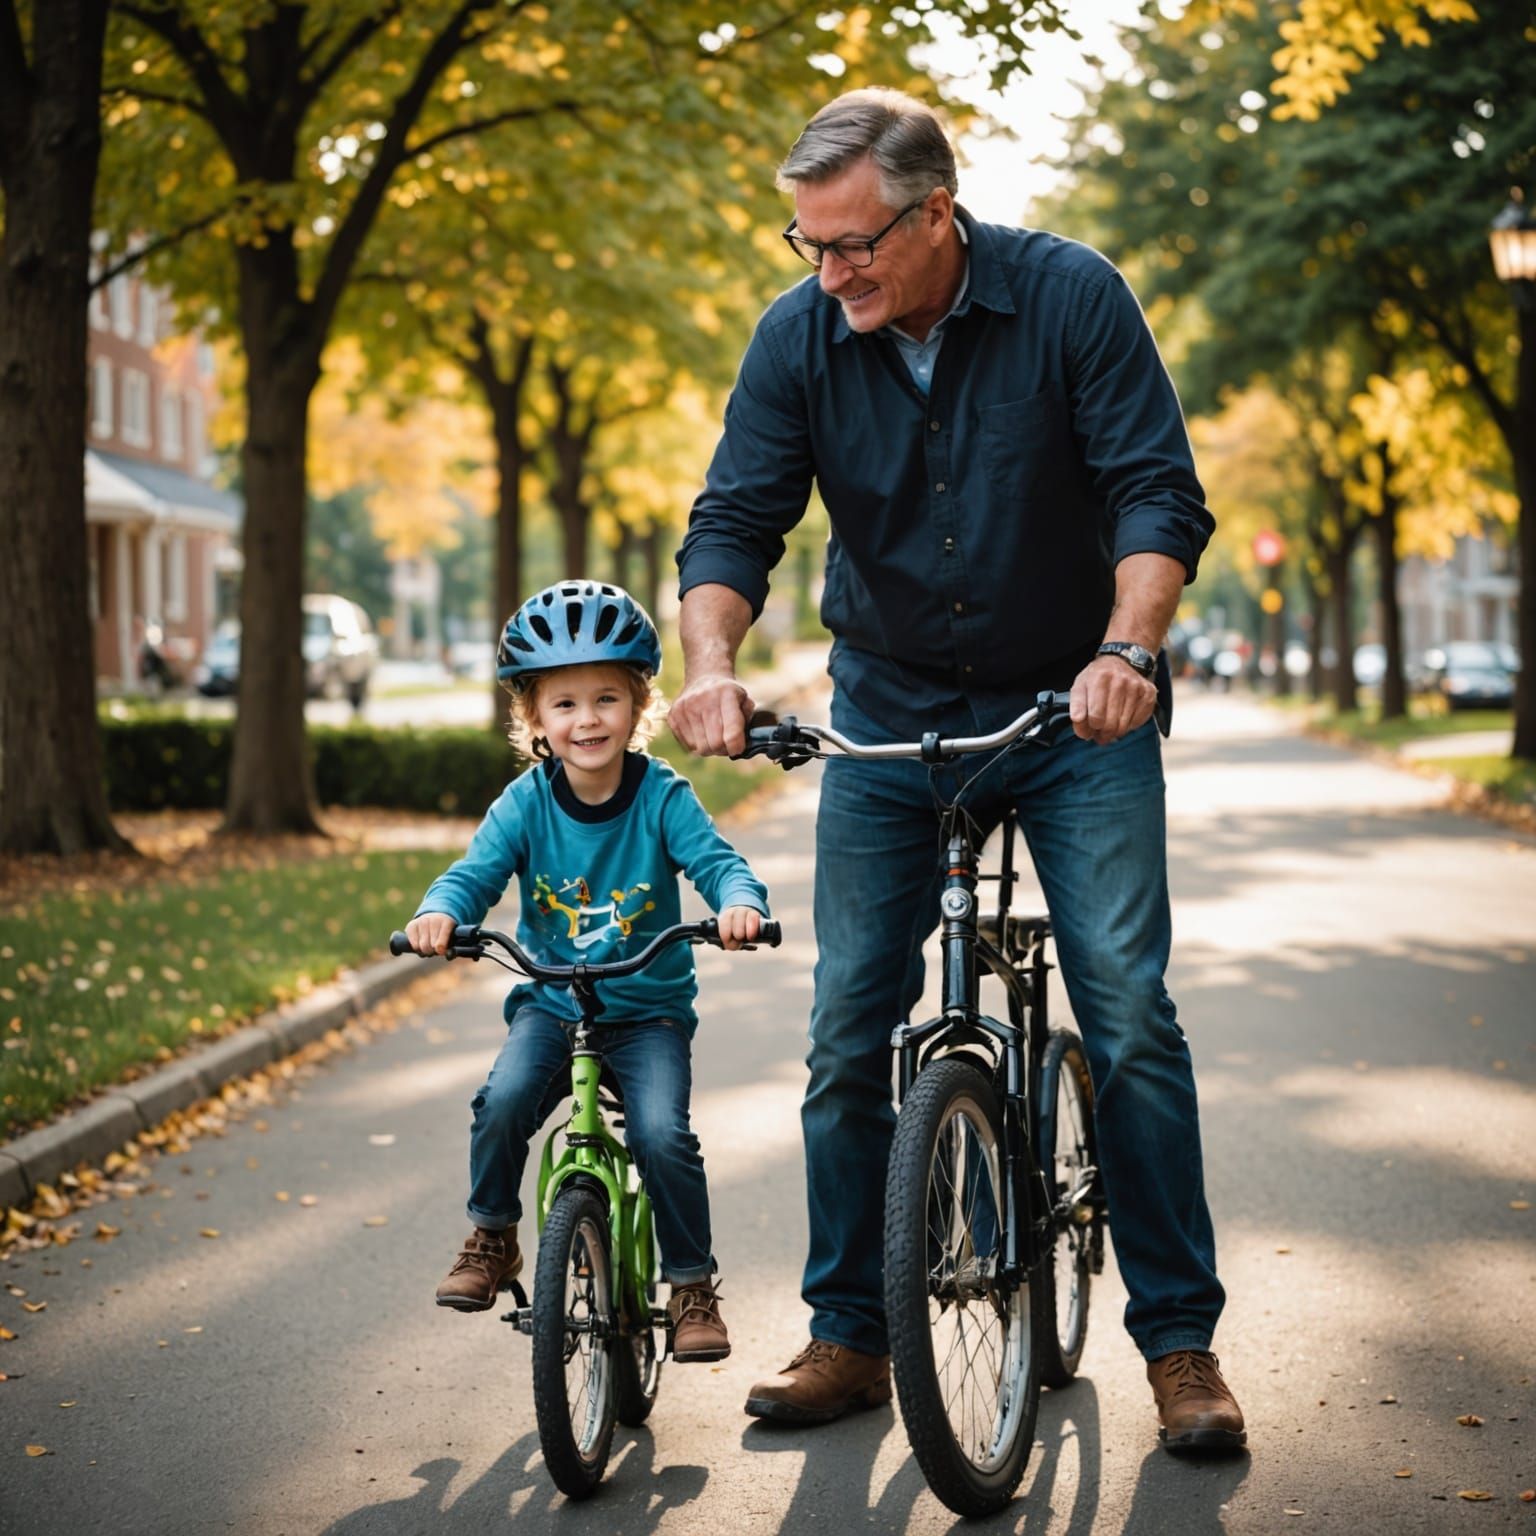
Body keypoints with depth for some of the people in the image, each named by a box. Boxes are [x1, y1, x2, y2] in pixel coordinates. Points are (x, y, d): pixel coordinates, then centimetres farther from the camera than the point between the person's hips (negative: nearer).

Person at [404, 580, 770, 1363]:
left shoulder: (663, 797, -9)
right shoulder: (526, 803, -5)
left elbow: (718, 862, -17)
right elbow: (475, 871, -12)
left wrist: (740, 903, -41)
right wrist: (439, 912, -35)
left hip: (648, 1010, -1)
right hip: (550, 1002, 1)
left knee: (662, 1135, -22)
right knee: (503, 1100, -25)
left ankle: (693, 1286, 0)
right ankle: (492, 1238, 1)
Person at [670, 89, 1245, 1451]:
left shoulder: (1070, 296, -14)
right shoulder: (799, 337, -8)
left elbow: (1159, 493, -17)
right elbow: (735, 518, -11)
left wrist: (1129, 648, -34)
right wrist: (712, 663, -30)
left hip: (1079, 708, -2)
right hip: (889, 714, 3)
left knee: (1129, 1017, -8)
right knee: (848, 1029, 0)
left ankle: (1182, 1342, 3)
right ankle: (850, 1337, 13)